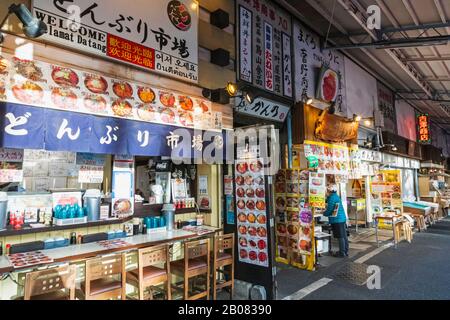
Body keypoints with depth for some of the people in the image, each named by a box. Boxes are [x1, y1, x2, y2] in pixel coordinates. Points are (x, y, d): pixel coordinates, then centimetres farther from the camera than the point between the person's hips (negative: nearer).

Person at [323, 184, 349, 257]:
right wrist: (326, 211, 23)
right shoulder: (337, 196, 15)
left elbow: (329, 210, -14)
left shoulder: (332, 198, -14)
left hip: (337, 220, -9)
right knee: (344, 236, 12)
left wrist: (324, 213, 4)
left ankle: (342, 253, 3)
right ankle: (346, 251, 19)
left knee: (340, 237, -3)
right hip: (343, 218, 9)